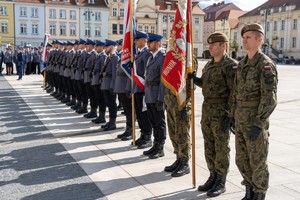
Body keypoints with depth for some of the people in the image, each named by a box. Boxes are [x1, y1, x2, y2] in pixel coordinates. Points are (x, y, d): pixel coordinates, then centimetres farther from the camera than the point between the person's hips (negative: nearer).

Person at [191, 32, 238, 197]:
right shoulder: (209, 65, 13)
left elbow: (235, 92, -17)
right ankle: (213, 177, 26)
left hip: (222, 111, -8)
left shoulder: (231, 65, -13)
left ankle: (221, 183, 12)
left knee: (221, 148, 1)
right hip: (207, 109, 8)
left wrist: (230, 115, -21)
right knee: (209, 146, 13)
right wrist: (194, 79, 8)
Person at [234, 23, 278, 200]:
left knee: (257, 161, 4)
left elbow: (270, 98, -19)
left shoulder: (266, 64, -13)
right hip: (240, 120, 8)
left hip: (256, 121, -8)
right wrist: (235, 117, 15)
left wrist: (258, 123, -23)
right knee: (241, 160, 14)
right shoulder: (242, 64, 12)